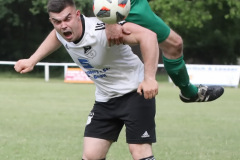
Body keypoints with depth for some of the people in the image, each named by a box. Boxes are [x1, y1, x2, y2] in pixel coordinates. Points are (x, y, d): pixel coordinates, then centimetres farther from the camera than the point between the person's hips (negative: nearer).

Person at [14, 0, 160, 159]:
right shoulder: (62, 33, -7)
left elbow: (147, 35, -41)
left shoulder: (101, 30, -32)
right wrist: (32, 60, 17)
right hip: (105, 98, 7)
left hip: (135, 92, -7)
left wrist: (149, 78, -46)